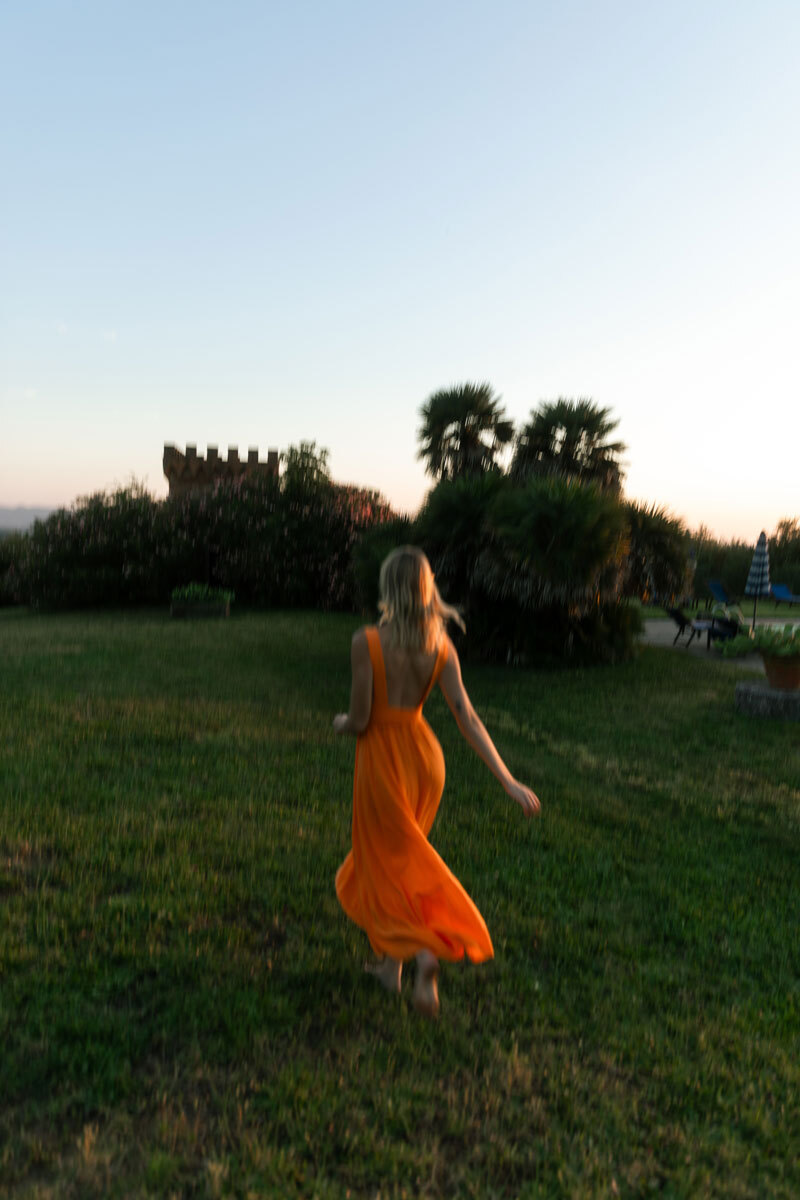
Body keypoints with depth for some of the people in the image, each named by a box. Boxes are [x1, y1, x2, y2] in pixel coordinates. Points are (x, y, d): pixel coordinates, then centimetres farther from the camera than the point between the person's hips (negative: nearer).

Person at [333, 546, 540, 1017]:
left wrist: (341, 722, 8)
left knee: (390, 865, 11)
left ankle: (426, 950, -8)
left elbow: (360, 720, -16)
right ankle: (391, 961, 34)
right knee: (393, 852, 24)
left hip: (382, 758, -5)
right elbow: (468, 718, -11)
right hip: (424, 753, 5)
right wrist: (508, 780, -11)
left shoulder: (367, 641, -18)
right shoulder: (441, 647, -5)